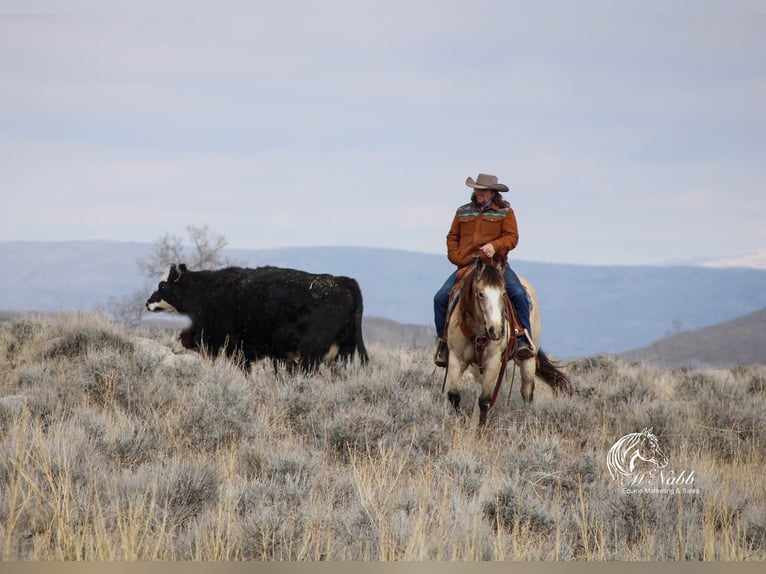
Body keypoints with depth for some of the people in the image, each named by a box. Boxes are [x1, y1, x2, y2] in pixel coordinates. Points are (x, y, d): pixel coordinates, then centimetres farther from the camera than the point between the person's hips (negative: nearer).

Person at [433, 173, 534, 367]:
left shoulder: (505, 212, 6)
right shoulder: (463, 212, 15)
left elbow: (512, 237, -2)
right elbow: (452, 237, 16)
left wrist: (495, 245, -22)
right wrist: (456, 258, -2)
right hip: (466, 266, 3)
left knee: (518, 294, -26)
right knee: (441, 297, -12)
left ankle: (523, 340, -20)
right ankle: (443, 343, 0)